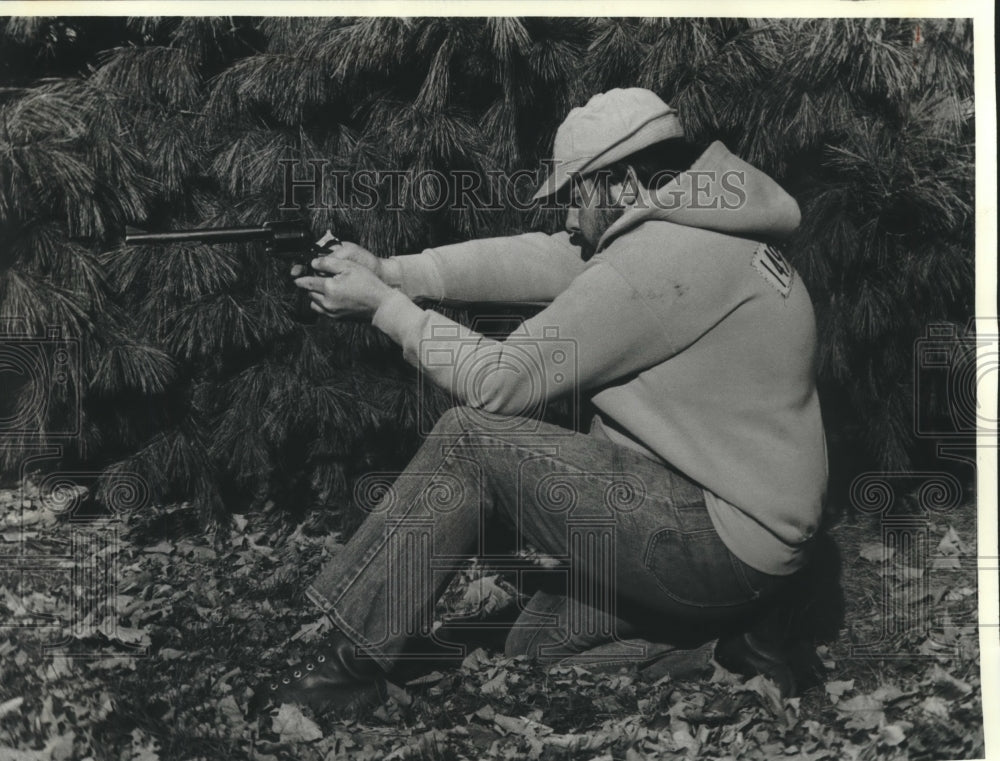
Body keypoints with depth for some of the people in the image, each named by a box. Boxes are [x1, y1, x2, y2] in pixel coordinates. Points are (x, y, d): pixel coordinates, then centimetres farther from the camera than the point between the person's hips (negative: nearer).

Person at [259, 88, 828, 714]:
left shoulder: (660, 259, -22)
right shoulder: (697, 228, 9)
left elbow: (502, 382, -18)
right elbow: (530, 260, 8)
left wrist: (383, 304, -7)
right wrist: (389, 271, 2)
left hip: (719, 543, -10)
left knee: (470, 438, -12)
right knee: (538, 642, 19)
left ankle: (356, 660, -2)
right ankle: (738, 635, 14)